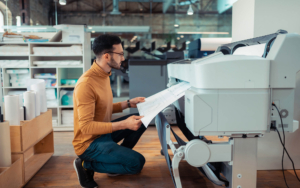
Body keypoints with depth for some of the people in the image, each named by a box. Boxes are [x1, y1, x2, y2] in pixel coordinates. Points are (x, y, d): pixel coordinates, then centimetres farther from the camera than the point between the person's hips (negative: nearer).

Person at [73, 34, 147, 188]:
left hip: (103, 133, 9)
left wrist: (128, 103, 5)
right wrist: (123, 124, -32)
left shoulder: (104, 75, 4)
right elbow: (86, 126, -28)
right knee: (137, 162, -12)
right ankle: (87, 165, -1)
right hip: (89, 143, -9)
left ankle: (118, 157, 11)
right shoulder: (86, 84, -26)